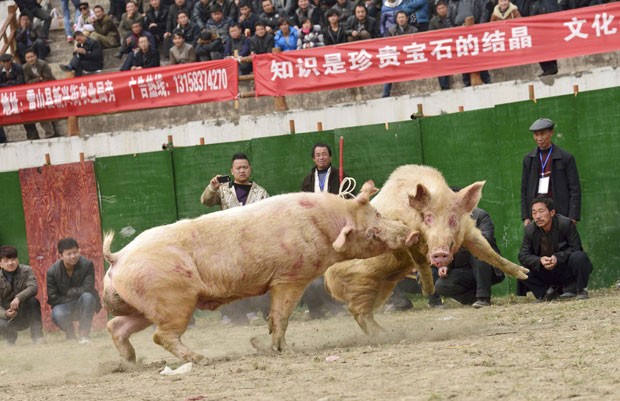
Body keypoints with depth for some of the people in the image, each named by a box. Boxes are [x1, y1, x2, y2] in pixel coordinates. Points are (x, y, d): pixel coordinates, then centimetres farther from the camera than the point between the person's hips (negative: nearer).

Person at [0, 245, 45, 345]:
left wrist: (18, 298, -43)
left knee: (33, 300, -30)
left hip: (26, 315, 0)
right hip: (9, 317, 0)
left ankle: (37, 336, -22)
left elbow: (33, 287, -26)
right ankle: (11, 338, 6)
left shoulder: (26, 271, -8)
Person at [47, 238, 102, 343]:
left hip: (84, 306, 0)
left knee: (88, 296, -34)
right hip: (65, 306, 0)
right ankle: (71, 336, 1)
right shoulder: (52, 272, -14)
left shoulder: (87, 265, -16)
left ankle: (84, 335, -25)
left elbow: (88, 289, -24)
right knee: (57, 314, -34)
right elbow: (52, 299, -14)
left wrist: (69, 292, -20)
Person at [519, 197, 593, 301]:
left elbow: (576, 248, -18)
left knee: (578, 257, -35)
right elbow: (523, 256, -9)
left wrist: (558, 257, -33)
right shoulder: (530, 229, -8)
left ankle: (581, 290, -9)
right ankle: (553, 290, 4)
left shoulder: (566, 223, -19)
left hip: (567, 268, -3)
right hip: (546, 271, 3)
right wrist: (540, 260, -29)